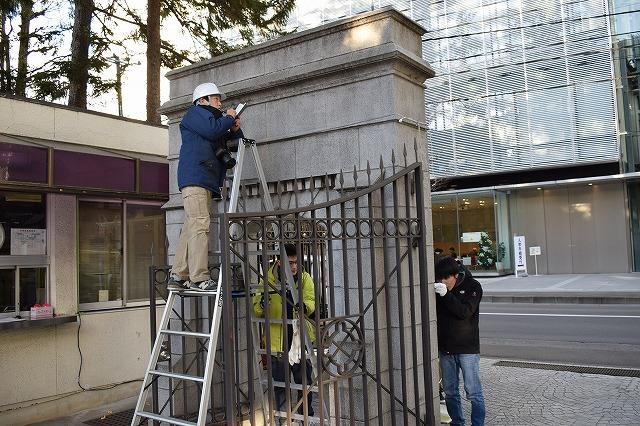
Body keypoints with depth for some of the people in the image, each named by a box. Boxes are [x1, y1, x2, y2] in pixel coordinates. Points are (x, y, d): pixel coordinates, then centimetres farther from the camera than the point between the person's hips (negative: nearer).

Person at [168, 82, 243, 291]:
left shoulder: (212, 117, 34)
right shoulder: (195, 113, 5)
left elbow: (224, 139, 34)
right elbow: (212, 130, -13)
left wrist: (235, 131, 14)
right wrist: (229, 118, 3)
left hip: (205, 181, 9)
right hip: (195, 176, -9)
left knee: (191, 227, 3)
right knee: (200, 225, -17)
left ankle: (178, 277, 3)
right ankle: (199, 278, -21)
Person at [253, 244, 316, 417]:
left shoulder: (304, 277, 1)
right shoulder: (269, 279, -4)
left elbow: (311, 300, -9)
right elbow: (256, 310, -3)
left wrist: (304, 306, -32)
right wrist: (262, 304, -27)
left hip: (300, 339, 1)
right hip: (278, 342, -1)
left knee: (305, 383, 12)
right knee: (280, 386, 9)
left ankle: (307, 416, 30)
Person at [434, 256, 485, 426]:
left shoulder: (472, 286, -8)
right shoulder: (438, 288, 2)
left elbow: (465, 312, -21)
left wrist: (446, 295, -31)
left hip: (467, 348, -4)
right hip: (445, 348, 4)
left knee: (473, 393, 0)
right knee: (450, 392, 12)